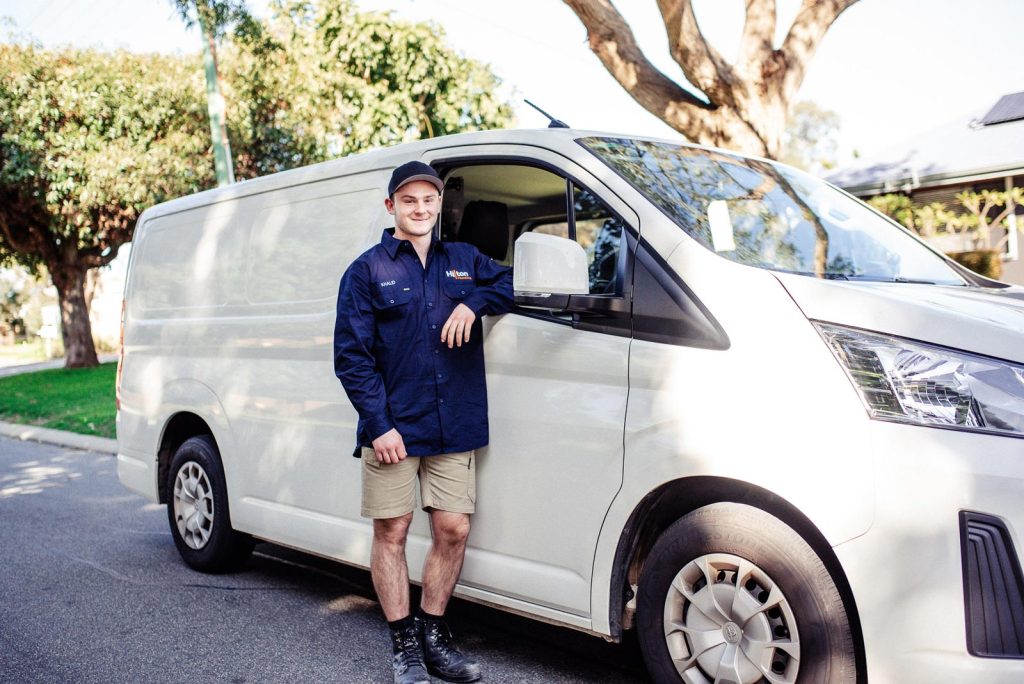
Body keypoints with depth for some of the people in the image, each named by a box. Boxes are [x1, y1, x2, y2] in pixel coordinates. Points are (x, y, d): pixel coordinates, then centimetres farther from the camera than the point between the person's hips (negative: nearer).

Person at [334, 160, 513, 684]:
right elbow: (351, 354, -2)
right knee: (391, 532, 3)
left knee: (453, 531, 5)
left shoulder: (464, 261, 14)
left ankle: (432, 634, 23)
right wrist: (378, 424, -12)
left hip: (455, 427, 3)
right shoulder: (368, 270, 3)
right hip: (392, 428, -3)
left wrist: (474, 302, -6)